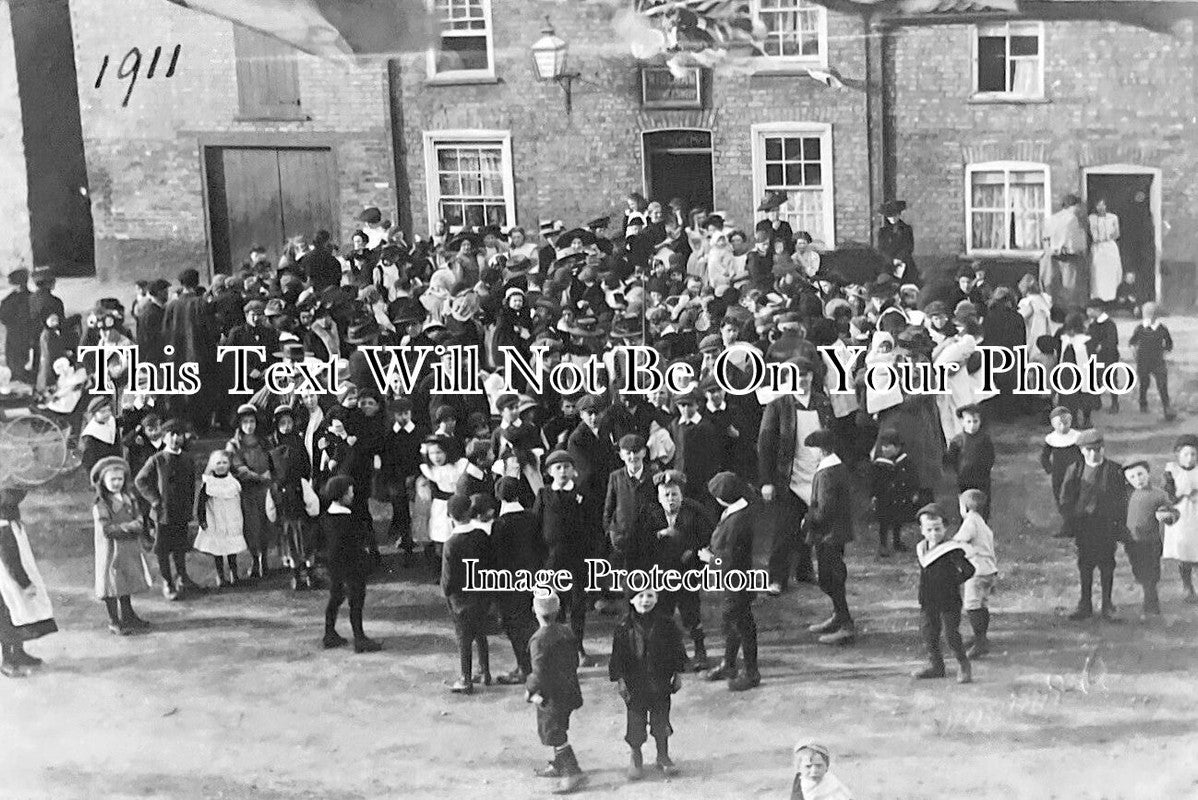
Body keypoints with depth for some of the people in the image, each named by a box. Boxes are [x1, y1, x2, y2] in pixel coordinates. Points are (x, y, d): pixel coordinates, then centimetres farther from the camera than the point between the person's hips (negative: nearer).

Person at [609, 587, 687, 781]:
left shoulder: (665, 624, -4)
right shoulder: (624, 627, -7)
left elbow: (677, 650, 4)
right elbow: (617, 656, -3)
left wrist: (678, 675, 4)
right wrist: (620, 681, -6)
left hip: (661, 681, 1)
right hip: (634, 683, -1)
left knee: (661, 720, 9)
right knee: (636, 720, 4)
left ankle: (663, 756, 26)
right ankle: (636, 758, 22)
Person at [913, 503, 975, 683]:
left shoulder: (952, 550, -15)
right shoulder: (921, 549, 7)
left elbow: (968, 570, -16)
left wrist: (953, 582, -8)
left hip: (949, 601, -7)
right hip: (928, 601, 7)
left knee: (952, 633, -6)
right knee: (928, 633, 11)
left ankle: (964, 667, 10)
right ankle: (935, 665, 25)